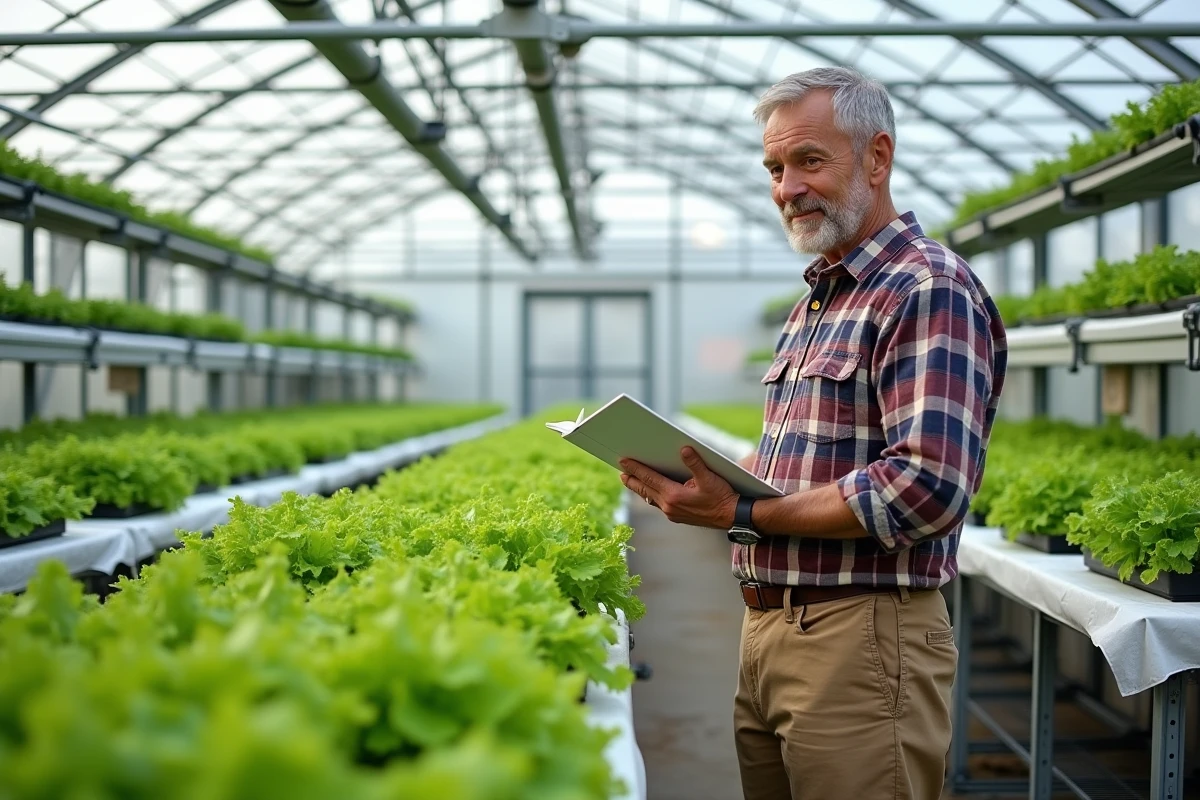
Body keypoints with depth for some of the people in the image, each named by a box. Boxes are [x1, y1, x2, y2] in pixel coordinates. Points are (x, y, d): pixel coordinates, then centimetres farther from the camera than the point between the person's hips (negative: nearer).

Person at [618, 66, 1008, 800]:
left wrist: (743, 514, -20)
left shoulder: (929, 290, -14)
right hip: (767, 630, 9)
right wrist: (699, 477, 3)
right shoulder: (815, 303, 17)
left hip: (864, 638, -9)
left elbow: (928, 490, -24)